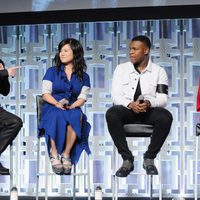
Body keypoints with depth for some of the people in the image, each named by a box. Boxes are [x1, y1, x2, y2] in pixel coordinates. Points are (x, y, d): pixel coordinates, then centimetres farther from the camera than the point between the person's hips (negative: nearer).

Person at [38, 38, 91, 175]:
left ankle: (66, 155, -34)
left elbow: (82, 98, 4)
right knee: (57, 115, -39)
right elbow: (45, 93, 4)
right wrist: (57, 103, -17)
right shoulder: (52, 71, 14)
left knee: (76, 116, -38)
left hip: (73, 109, 1)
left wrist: (71, 106, -18)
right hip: (52, 108, -1)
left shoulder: (84, 77, 16)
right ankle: (54, 155, -35)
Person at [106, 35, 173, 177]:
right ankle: (127, 159, -25)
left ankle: (149, 158, -16)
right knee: (111, 114, -33)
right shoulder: (121, 69, 6)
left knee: (166, 117, -33)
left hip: (149, 111, 0)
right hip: (127, 110, 0)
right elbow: (116, 95, -3)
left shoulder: (159, 71, 5)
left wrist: (149, 103, -26)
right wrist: (130, 104, -24)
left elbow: (163, 99, -4)